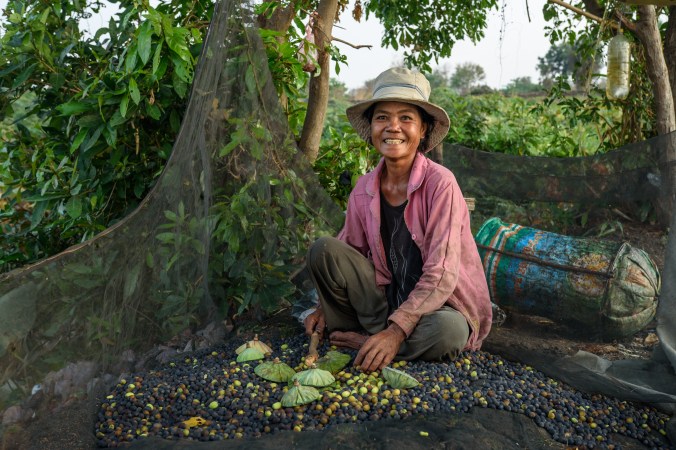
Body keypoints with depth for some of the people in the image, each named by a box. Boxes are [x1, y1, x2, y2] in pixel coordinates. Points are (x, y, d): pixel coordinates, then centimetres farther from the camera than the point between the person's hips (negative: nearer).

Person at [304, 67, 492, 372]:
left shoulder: (440, 184, -19)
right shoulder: (364, 190, -3)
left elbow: (440, 276, -23)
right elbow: (346, 254, 8)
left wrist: (396, 332, -30)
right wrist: (325, 307, -6)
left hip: (438, 305, -3)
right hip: (388, 298, 3)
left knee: (449, 331, -38)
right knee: (323, 249, -15)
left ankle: (365, 341, -12)